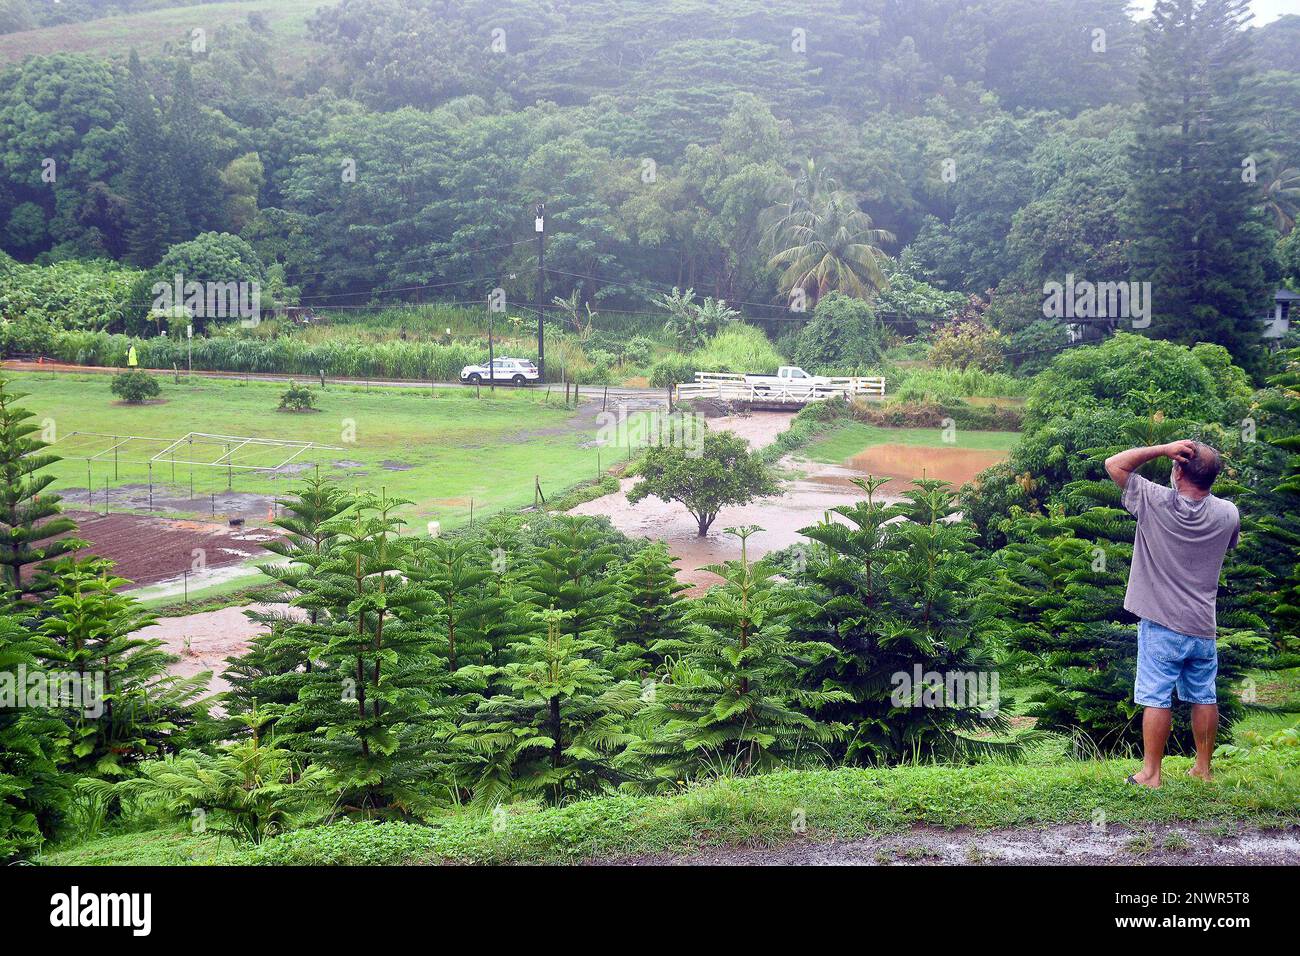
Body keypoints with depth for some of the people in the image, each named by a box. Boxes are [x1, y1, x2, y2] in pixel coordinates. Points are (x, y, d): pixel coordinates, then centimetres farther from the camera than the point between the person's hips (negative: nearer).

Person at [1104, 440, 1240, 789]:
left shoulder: (1155, 502, -15)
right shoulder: (1227, 514, -3)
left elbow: (1114, 464, -6)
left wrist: (1164, 449, -11)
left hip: (1161, 624, -4)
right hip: (1203, 627, 4)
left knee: (1157, 698, 0)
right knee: (1204, 697, 14)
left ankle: (1151, 774, 5)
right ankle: (1203, 768, 24)